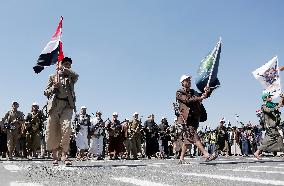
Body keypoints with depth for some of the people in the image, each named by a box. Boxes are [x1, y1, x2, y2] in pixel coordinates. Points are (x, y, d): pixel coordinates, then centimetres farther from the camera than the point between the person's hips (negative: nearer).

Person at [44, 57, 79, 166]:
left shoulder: (70, 78, 17)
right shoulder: (53, 77, 18)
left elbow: (76, 75, -8)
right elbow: (46, 92, 14)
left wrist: (64, 69, 0)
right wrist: (54, 87, -4)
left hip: (67, 106, -1)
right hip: (54, 105, 1)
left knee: (66, 128, -20)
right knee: (52, 131, -1)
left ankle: (64, 155, -18)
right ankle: (54, 156, 14)